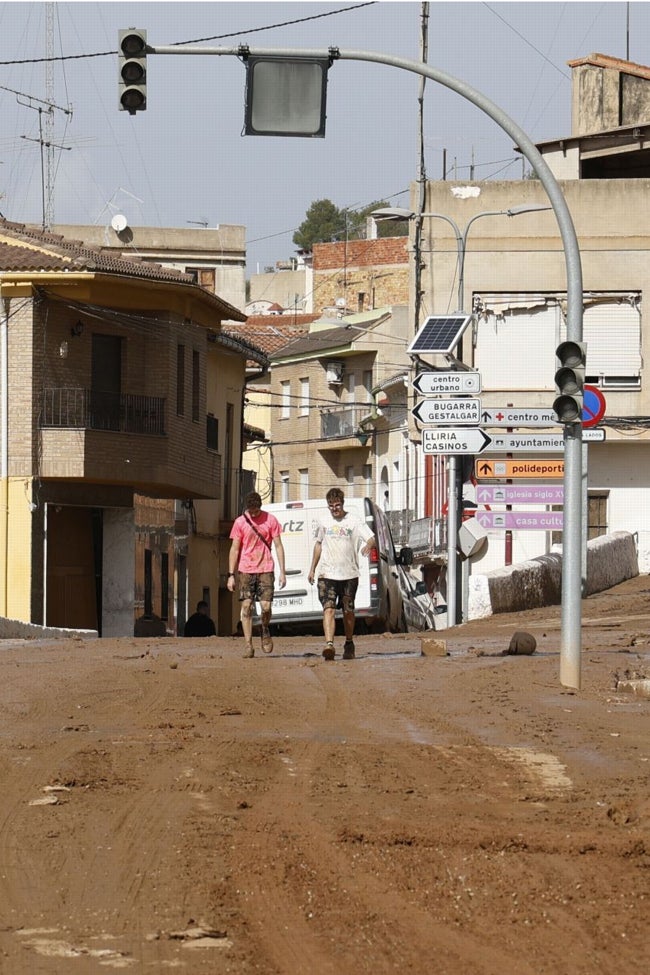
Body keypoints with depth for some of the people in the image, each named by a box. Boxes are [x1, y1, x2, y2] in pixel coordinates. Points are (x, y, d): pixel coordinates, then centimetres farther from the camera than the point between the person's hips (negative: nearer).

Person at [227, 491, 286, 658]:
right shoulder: (240, 522, 3)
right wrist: (231, 575, 0)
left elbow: (278, 546, 4)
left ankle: (265, 631, 21)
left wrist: (282, 572, -1)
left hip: (265, 569, -1)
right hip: (245, 570, 1)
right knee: (246, 607, -5)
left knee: (266, 606, -9)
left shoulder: (270, 520, 2)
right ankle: (248, 645, -2)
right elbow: (234, 549, 5)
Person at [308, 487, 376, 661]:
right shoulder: (323, 522, 8)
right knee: (329, 609, -15)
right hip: (327, 574, 1)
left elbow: (371, 539, -9)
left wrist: (368, 545, -34)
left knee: (348, 611, 10)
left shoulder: (354, 521, -2)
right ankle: (329, 644, -27)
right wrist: (312, 569, 22)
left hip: (349, 574, -1)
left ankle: (349, 644, 29)